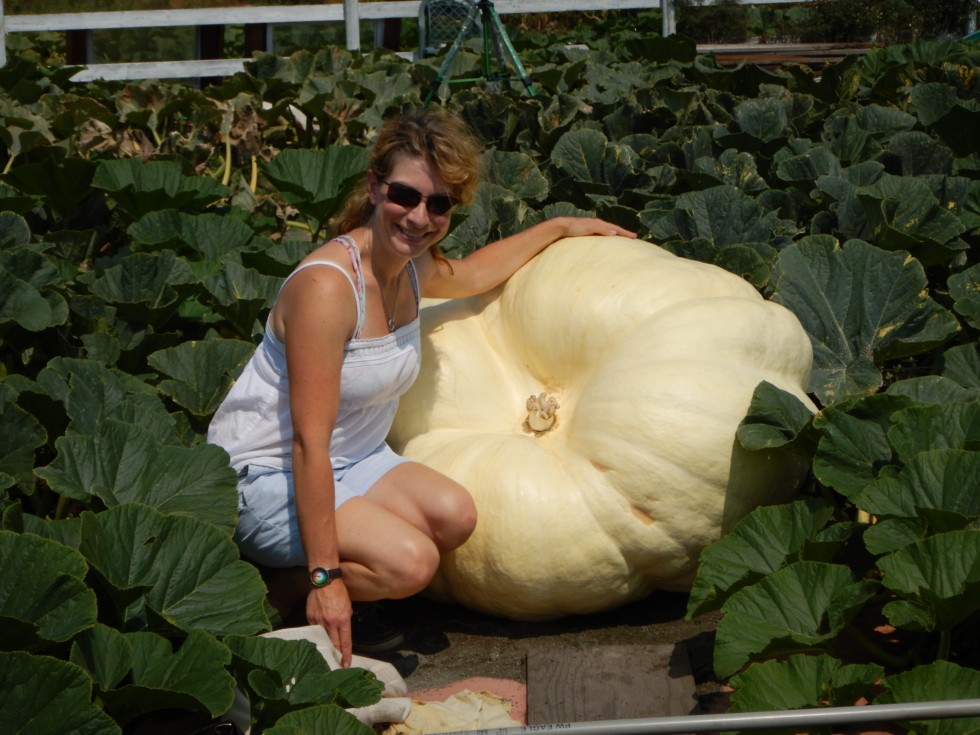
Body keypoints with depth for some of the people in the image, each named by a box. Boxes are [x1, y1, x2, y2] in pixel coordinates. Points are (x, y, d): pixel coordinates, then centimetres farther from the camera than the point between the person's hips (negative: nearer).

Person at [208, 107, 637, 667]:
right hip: (266, 475, -9)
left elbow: (474, 273, 29)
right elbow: (309, 443, -28)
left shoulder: (413, 269, 0)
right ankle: (267, 587, -7)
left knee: (455, 515, -20)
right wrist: (324, 577, -29)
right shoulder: (327, 285, -26)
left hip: (351, 461, 9)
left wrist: (560, 227, 32)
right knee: (410, 562, -28)